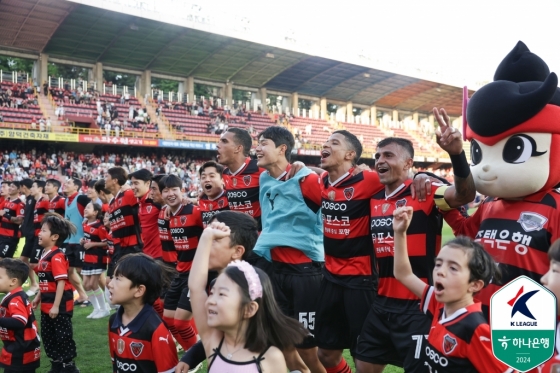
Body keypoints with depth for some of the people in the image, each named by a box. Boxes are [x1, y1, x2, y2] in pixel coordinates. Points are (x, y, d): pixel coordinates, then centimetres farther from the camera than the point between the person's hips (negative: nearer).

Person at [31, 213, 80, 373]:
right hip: (47, 304, 10)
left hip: (60, 305, -10)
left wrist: (56, 306, -24)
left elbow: (61, 282, -24)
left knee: (63, 336, 2)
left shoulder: (57, 256, -21)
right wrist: (38, 297, 20)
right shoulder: (44, 254, 9)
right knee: (47, 336, 18)